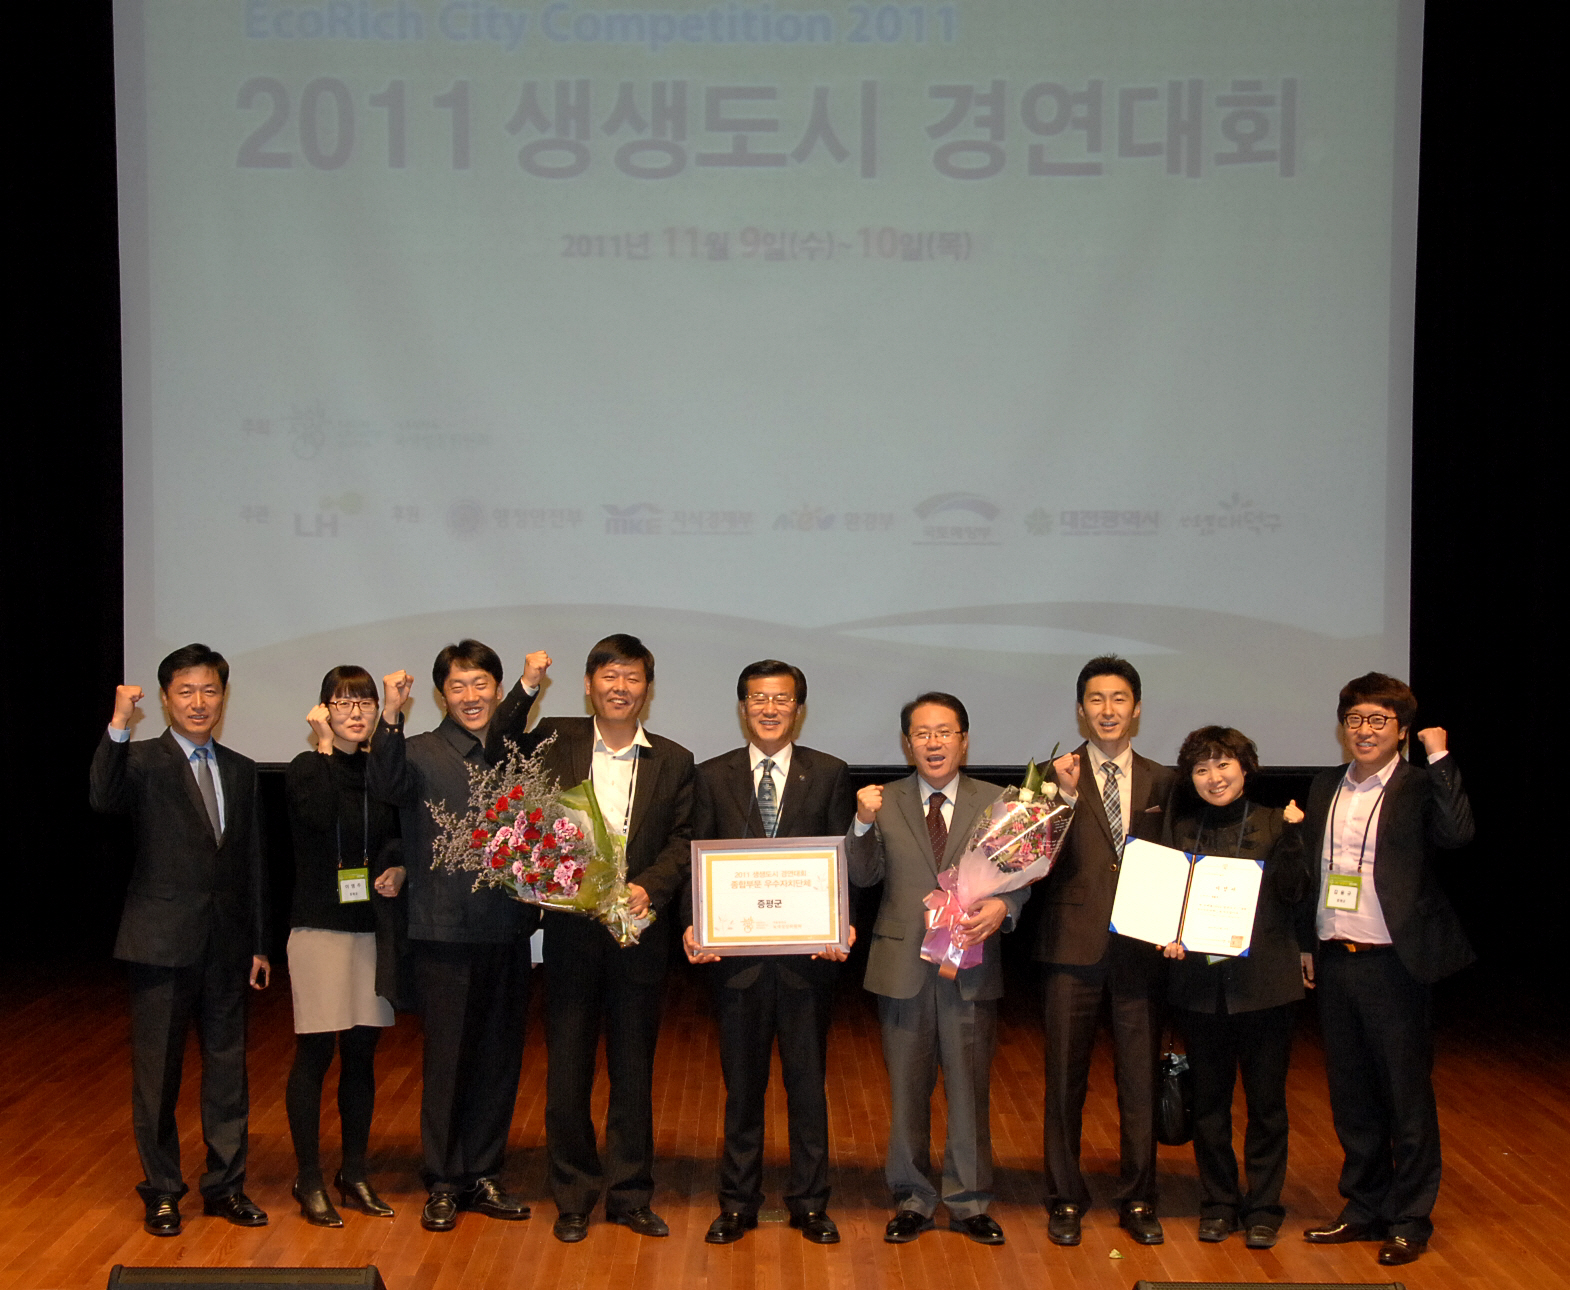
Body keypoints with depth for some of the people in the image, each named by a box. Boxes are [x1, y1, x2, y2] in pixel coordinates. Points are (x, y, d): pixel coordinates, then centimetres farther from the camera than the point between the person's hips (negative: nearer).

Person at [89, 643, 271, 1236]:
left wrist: (260, 943, 11)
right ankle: (162, 1191, 19)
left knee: (228, 1065, 10)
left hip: (227, 945, 4)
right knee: (156, 1070, 6)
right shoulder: (142, 760, -4)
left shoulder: (241, 770, 11)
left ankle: (226, 1185, 22)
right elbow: (104, 798, -27)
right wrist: (118, 725, -38)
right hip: (162, 941, -4)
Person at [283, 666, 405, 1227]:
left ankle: (354, 1172, 20)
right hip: (320, 925, -4)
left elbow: (403, 838, 17)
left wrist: (399, 870, -5)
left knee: (361, 1053, 10)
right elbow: (319, 816, -26)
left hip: (373, 927, 5)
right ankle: (309, 1178, 9)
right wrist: (323, 745, -18)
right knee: (315, 1053, -1)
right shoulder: (305, 769, -6)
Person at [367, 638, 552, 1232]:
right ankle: (443, 1183, 16)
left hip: (507, 932, 4)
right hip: (446, 936, -4)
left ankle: (483, 1176, 23)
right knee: (447, 1059, 3)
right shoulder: (421, 753, -3)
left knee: (500, 1058, 10)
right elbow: (386, 784, -23)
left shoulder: (518, 750, 10)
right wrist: (391, 717, -40)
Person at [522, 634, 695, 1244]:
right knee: (567, 1067, 6)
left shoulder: (673, 762, 5)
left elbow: (681, 844, 1)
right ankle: (573, 1197, 19)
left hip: (639, 930, 1)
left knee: (634, 1068, 9)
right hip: (570, 928, 0)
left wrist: (649, 888, -16)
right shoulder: (554, 741, 5)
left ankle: (631, 1195, 21)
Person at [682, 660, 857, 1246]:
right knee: (741, 1084, 10)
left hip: (808, 953, -1)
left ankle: (810, 1203, 21)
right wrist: (694, 925, -11)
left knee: (807, 1083, 9)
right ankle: (737, 1203, 21)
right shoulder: (713, 776, 6)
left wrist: (841, 927, -15)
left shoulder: (830, 774, 4)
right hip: (736, 954, 1)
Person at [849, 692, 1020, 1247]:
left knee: (970, 1086, 7)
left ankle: (969, 1202, 20)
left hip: (972, 964, 0)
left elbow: (1020, 876, 3)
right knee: (906, 1088, 10)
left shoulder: (995, 803, 4)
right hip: (904, 965, 0)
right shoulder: (885, 802, 4)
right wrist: (864, 825, -19)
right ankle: (911, 1200, 23)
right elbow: (864, 877, -3)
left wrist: (1003, 906, -18)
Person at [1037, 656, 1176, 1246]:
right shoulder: (1053, 776, 0)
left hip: (1141, 947, 2)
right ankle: (1066, 1199, 20)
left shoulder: (1161, 781, 8)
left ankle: (1137, 1201, 21)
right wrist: (1066, 796, -22)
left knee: (1140, 1080, 7)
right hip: (1074, 947, -2)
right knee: (1065, 1079, 6)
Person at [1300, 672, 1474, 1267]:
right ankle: (1363, 1209, 27)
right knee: (1351, 1096, 14)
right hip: (1334, 961, 6)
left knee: (1407, 1096, 4)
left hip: (1393, 964, -6)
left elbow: (1457, 833, -26)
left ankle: (1409, 1221, 16)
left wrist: (1439, 758, -24)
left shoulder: (1419, 787, -5)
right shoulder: (1326, 787, 12)